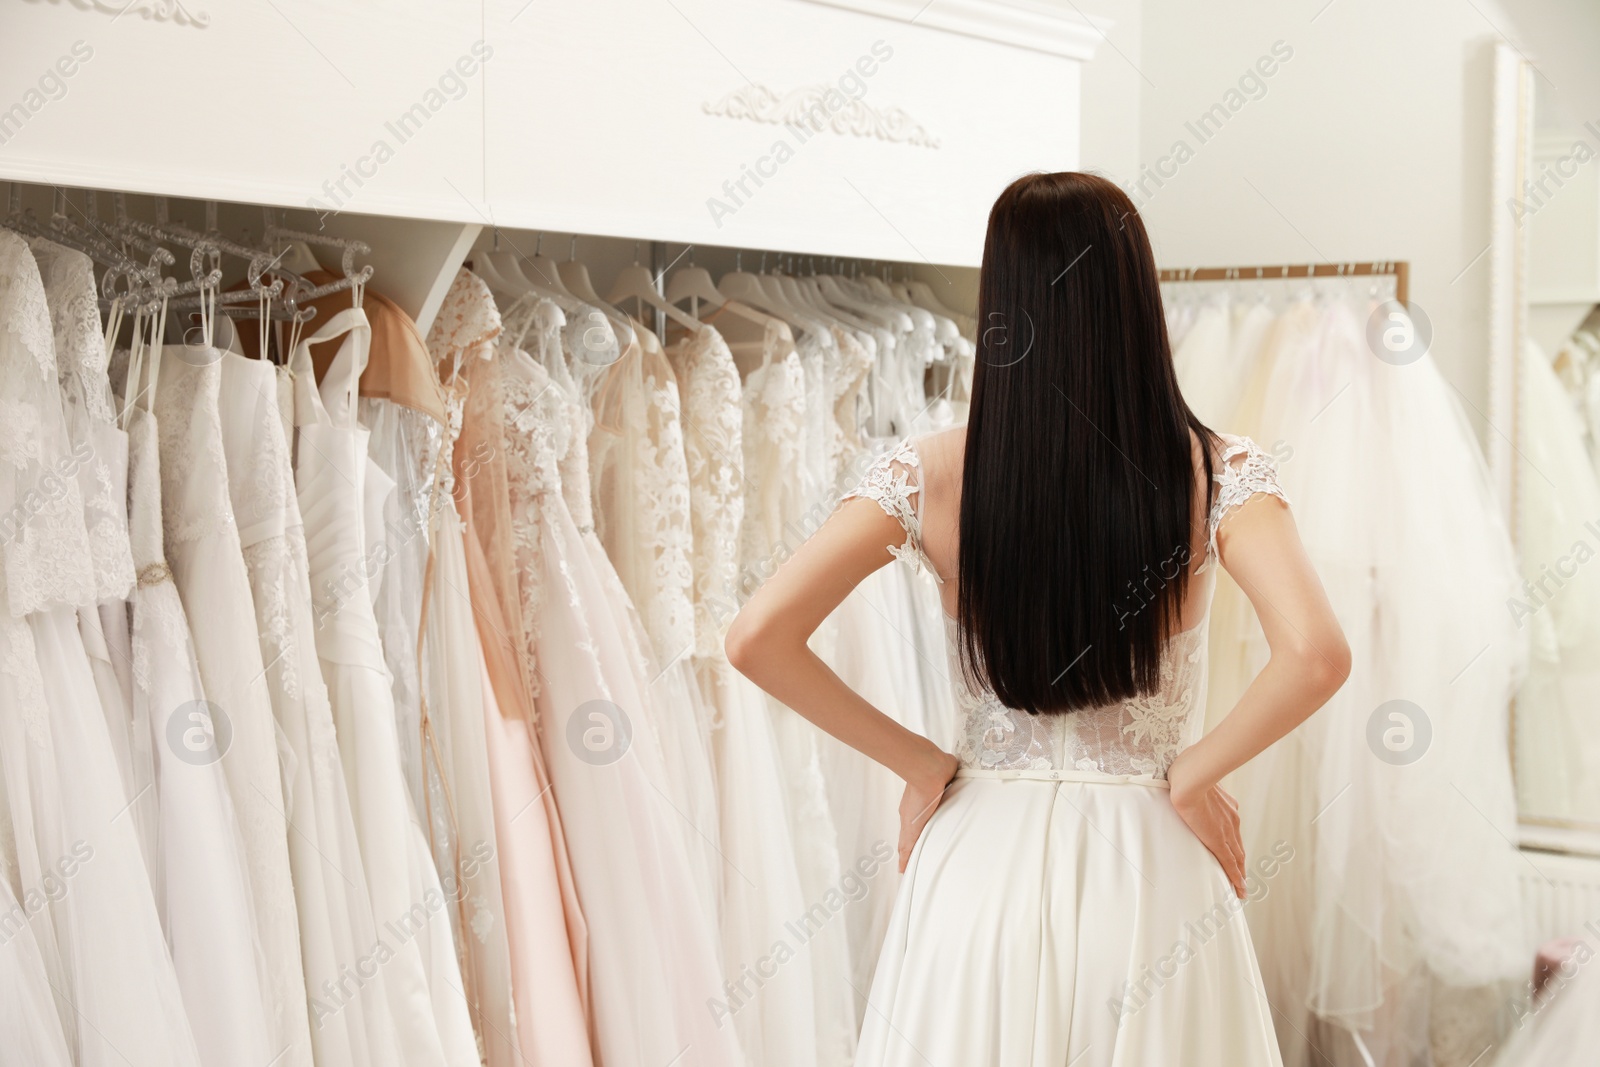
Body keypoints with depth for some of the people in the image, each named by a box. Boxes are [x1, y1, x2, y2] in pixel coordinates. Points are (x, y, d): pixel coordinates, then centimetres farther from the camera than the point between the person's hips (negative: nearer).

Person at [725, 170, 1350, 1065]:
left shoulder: (933, 477, -7)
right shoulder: (1218, 475, -9)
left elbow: (760, 638, -12)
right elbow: (1316, 655, -22)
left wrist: (922, 763, -2)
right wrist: (1190, 775, -7)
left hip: (982, 864, 0)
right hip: (1149, 870, 0)